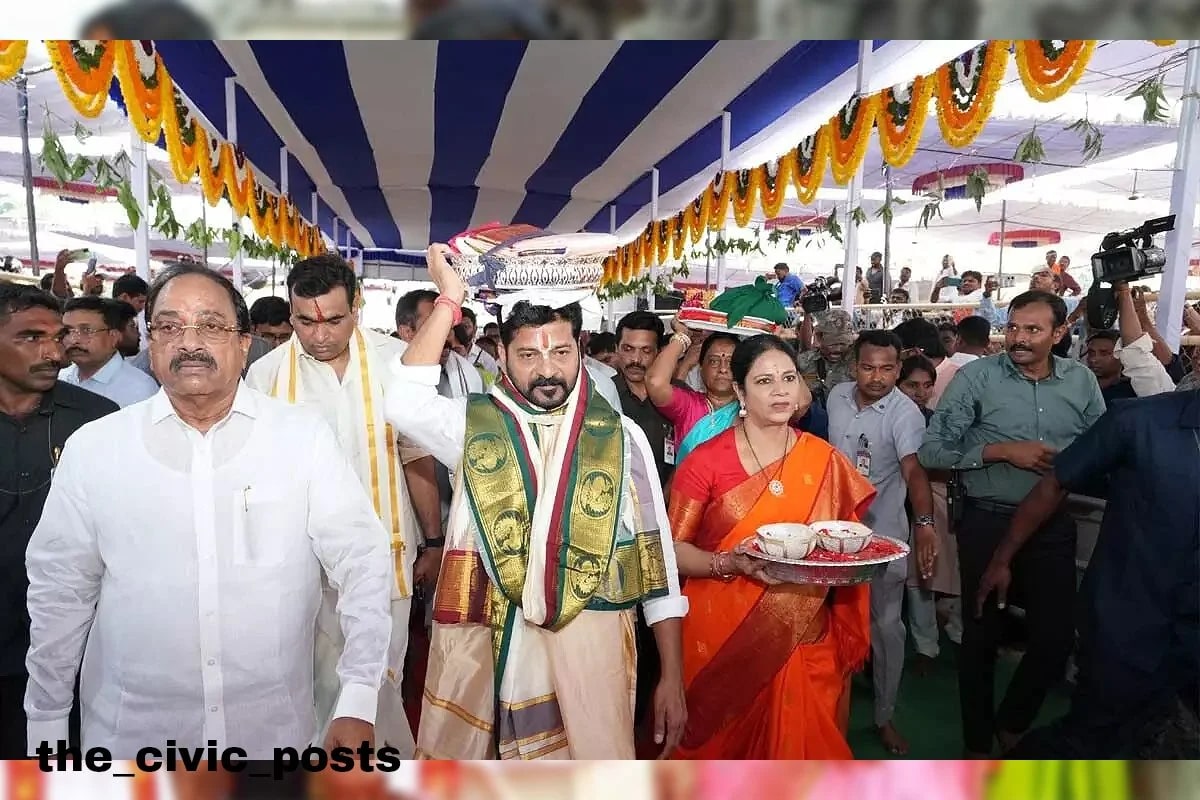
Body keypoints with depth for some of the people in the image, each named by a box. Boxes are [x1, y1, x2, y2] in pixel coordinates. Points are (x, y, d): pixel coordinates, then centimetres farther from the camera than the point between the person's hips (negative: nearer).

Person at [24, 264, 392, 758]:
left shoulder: (305, 436, -8)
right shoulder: (92, 448, -3)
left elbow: (361, 563, -9)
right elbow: (61, 591, 4)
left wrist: (359, 702, -13)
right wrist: (45, 727, 9)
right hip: (132, 735, 1)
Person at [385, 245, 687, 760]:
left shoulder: (620, 436, 1)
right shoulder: (473, 424, 3)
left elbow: (655, 555, 2)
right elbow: (404, 404, -18)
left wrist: (671, 677, 2)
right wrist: (450, 298, -13)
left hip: (588, 644, 0)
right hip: (478, 641, 1)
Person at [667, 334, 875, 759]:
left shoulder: (826, 462, 2)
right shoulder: (706, 461, -8)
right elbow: (673, 549, -8)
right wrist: (730, 563, -23)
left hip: (804, 642, 3)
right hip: (723, 640, -2)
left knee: (797, 746, 12)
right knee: (721, 749, 12)